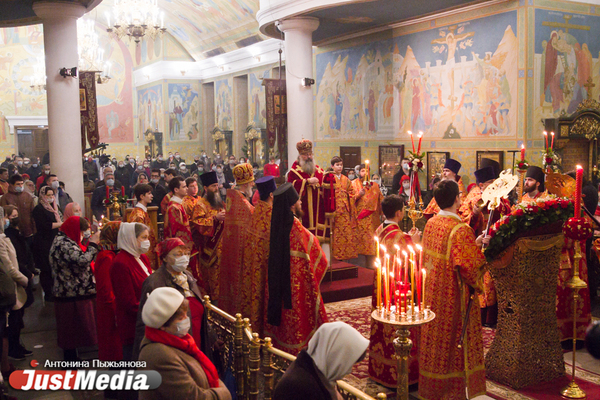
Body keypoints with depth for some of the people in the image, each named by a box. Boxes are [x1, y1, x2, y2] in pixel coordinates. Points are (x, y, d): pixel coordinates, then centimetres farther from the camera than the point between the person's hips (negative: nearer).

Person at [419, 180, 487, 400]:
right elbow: (471, 267, -24)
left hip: (433, 292, 7)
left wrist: (473, 243, 12)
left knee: (434, 336, 18)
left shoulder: (431, 223, 0)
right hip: (454, 297, -7)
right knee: (454, 340, 7)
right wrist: (479, 248, -6)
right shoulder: (461, 230, -23)